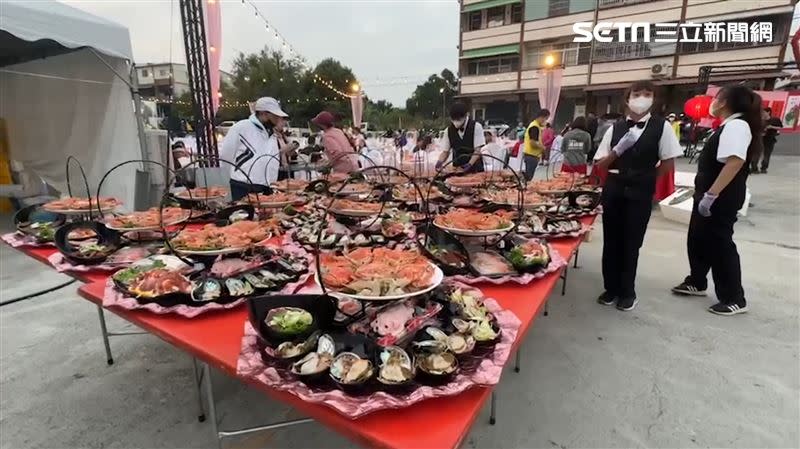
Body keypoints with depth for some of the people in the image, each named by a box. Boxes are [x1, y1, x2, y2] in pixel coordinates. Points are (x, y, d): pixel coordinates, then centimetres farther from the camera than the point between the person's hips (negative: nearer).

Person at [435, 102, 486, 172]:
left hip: (475, 169, -2)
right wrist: (440, 161, -14)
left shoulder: (476, 127, -7)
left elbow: (477, 150, -11)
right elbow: (445, 151, 6)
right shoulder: (448, 130, 2)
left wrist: (470, 164, -25)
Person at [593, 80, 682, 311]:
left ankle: (627, 292, 23)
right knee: (611, 240, 9)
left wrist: (646, 179, 3)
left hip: (641, 193, -2)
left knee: (631, 243, 5)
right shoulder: (615, 128, 3)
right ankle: (611, 287, 25)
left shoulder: (662, 127, -2)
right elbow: (600, 164, 3)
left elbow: (668, 164, 2)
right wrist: (617, 150, -12)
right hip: (613, 190, 2)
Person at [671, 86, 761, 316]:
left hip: (721, 199, -10)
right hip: (712, 195, 10)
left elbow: (735, 162, -29)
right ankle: (696, 282, 34)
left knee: (720, 244, -1)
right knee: (698, 239, 18)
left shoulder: (736, 125, -17)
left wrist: (710, 196, -31)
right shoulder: (728, 126, 15)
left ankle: (734, 298, 12)